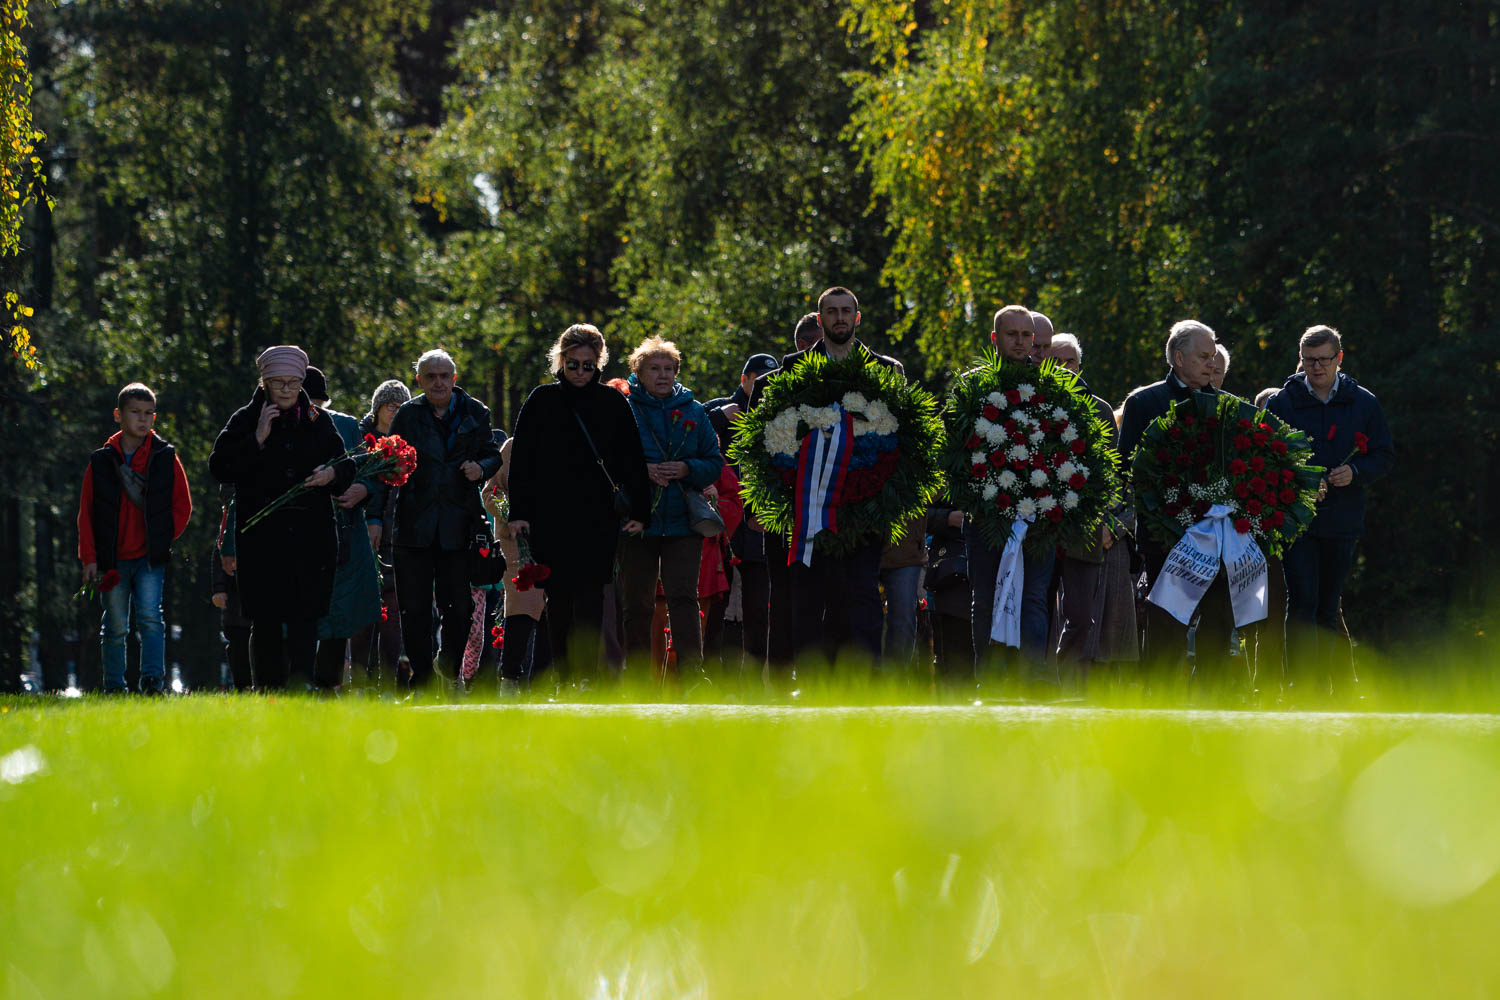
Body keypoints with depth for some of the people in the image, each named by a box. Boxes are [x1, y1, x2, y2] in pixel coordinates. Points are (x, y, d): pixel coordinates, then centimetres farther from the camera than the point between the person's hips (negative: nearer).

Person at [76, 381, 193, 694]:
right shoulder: (101, 461, 4)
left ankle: (153, 680, -14)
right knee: (115, 626, 6)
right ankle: (114, 688, 13)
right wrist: (89, 557, -1)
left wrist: (163, 539, -2)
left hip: (151, 559, -1)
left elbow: (182, 506, 8)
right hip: (113, 559, 1)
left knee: (149, 618, -14)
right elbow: (86, 514, 6)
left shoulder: (166, 458, 3)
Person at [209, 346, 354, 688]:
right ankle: (267, 690, 5)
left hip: (311, 535, 1)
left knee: (305, 617, -6)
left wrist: (332, 474, -5)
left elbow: (346, 467, 18)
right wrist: (257, 440, -12)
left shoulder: (318, 421, 12)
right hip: (261, 538, -1)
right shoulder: (245, 420, 6)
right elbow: (218, 467, -3)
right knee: (266, 620, -1)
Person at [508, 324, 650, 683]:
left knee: (589, 596, -10)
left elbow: (632, 461, 9)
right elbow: (521, 461, 5)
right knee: (558, 598, 3)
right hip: (551, 516, 1)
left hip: (598, 518, -1)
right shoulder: (541, 401, 6)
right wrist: (519, 512, -2)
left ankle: (587, 675, -16)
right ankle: (563, 677, 8)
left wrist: (639, 512, 4)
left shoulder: (613, 403, 6)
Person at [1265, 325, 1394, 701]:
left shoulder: (1363, 403, 7)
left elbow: (1384, 455, 9)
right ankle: (1299, 684, -15)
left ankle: (1323, 681, 20)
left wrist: (1355, 473, -11)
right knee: (1303, 601, -12)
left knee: (1329, 606, 10)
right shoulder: (1281, 403, 2)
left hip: (1342, 520, 2)